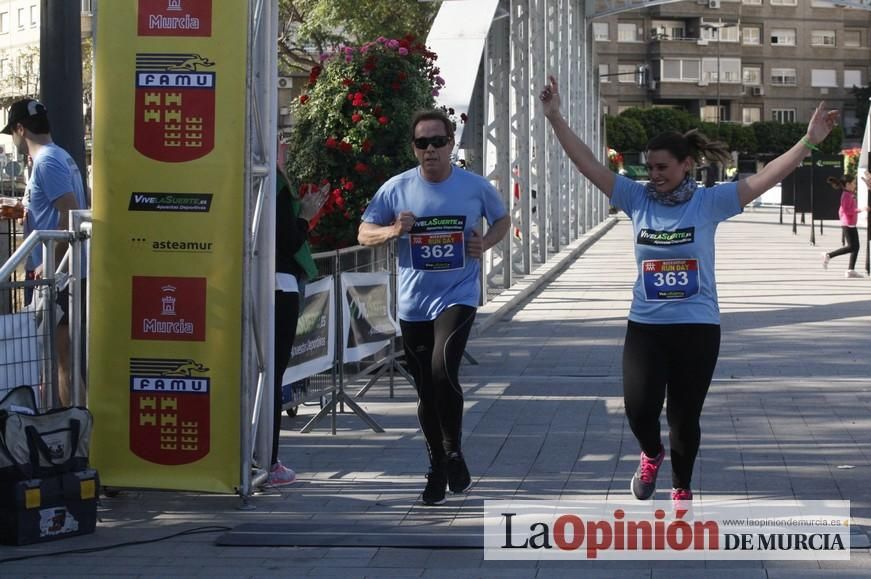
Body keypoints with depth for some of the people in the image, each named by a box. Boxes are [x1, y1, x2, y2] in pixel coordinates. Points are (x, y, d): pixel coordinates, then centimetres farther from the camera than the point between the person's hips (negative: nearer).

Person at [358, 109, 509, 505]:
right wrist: (392, 231, -16)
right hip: (413, 304, 2)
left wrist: (486, 243, -6)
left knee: (443, 370, -24)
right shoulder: (397, 188, -2)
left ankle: (454, 453, -4)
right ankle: (437, 469, 25)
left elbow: (502, 220, 15)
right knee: (426, 391, 8)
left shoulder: (476, 186, -3)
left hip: (458, 297, -2)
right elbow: (364, 234, 4)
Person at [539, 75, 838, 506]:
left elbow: (766, 178, -12)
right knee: (639, 408, -10)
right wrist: (555, 118, -12)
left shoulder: (709, 203, -6)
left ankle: (682, 490, 29)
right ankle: (651, 453, 26)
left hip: (697, 327, -1)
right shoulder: (637, 199, -1)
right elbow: (588, 163, -5)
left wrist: (809, 142, -21)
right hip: (645, 326, 1)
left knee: (685, 416, 7)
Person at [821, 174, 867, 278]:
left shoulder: (850, 194, 15)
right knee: (851, 247, -10)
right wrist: (860, 210, -23)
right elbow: (846, 210, -22)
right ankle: (828, 255, -4)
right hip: (848, 224, -10)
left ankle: (851, 270, 7)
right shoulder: (846, 195, -14)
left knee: (856, 247, 7)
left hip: (851, 224, 10)